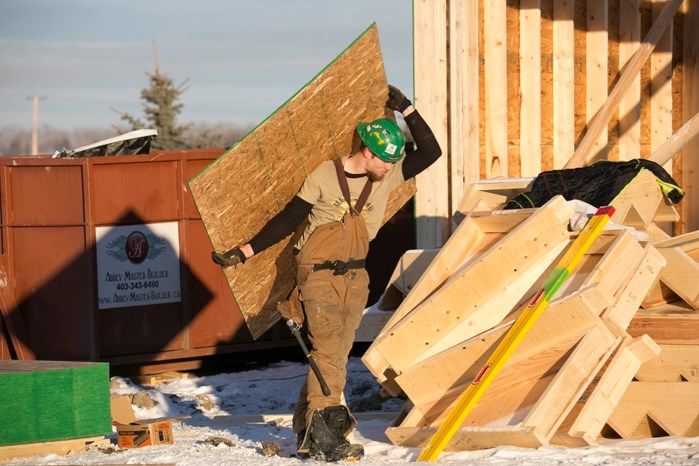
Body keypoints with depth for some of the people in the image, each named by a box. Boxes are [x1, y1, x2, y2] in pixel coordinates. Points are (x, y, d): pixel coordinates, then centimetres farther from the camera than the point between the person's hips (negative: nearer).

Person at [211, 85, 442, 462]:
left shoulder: (389, 176, 1)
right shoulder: (324, 176, -10)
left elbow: (430, 152, 1)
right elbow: (288, 220, -5)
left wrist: (406, 110, -6)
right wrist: (244, 253, -6)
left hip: (354, 276, 5)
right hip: (318, 274, -5)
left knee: (336, 355, 6)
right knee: (328, 350, -15)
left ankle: (307, 428, 15)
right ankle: (323, 437, -18)